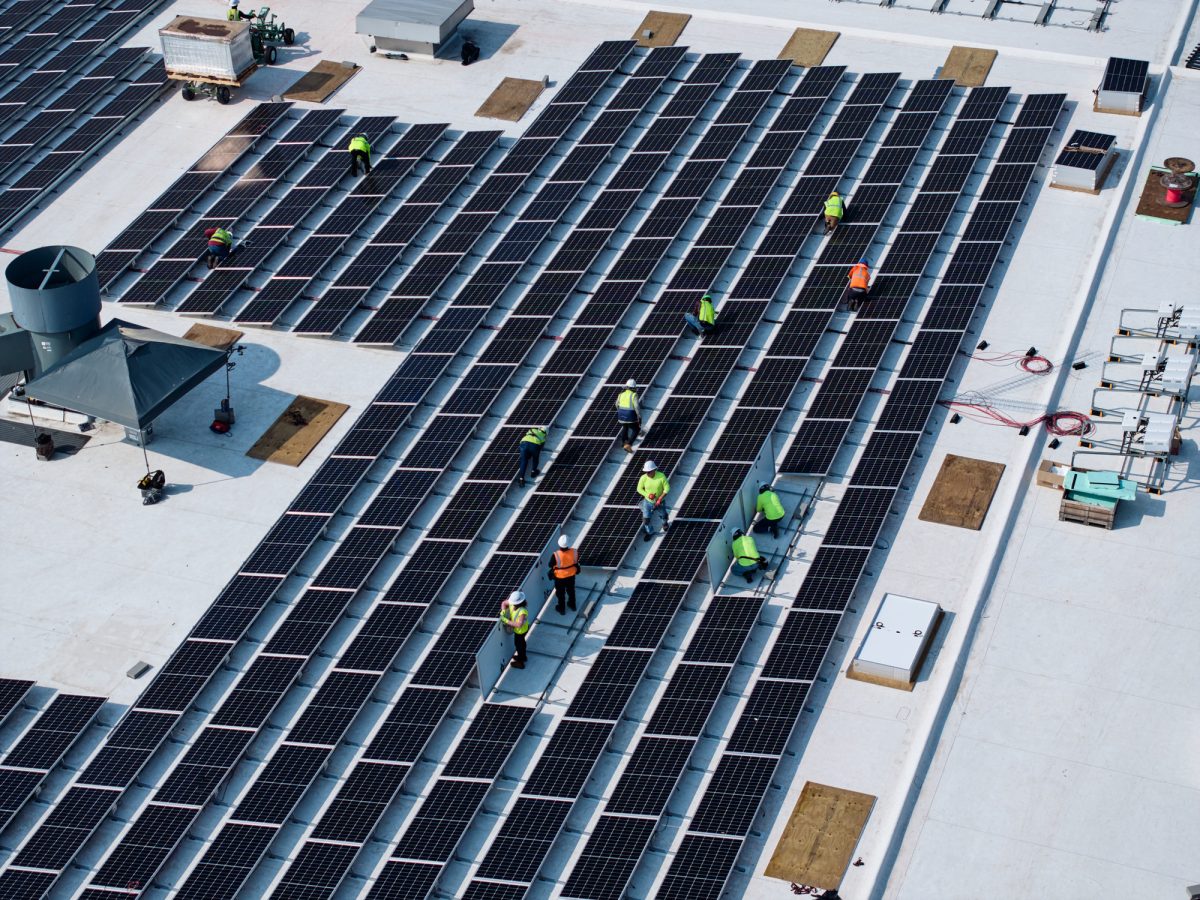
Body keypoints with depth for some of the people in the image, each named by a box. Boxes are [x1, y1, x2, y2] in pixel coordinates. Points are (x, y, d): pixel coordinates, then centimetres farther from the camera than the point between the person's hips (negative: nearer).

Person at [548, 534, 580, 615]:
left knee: (560, 593, 21)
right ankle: (572, 605, 49)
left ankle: (562, 609, 39)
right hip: (571, 575, 3)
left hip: (559, 577, -3)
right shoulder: (574, 552, -26)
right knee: (571, 590, 28)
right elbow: (576, 561, -5)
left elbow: (551, 565, -18)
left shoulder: (556, 555, -35)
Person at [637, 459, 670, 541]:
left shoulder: (661, 476, -26)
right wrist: (648, 495, -25)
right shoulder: (643, 478, -23)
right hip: (648, 502, 0)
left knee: (663, 514, 27)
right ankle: (650, 532, 30)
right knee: (646, 519, -1)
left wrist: (660, 499, -24)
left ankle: (665, 523, 63)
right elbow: (639, 489, -9)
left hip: (660, 502, 0)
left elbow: (667, 488, -17)